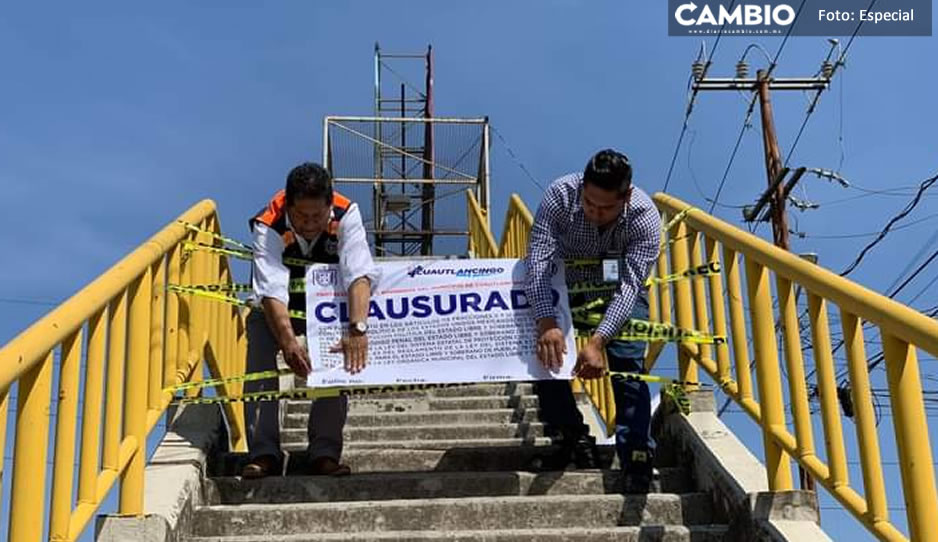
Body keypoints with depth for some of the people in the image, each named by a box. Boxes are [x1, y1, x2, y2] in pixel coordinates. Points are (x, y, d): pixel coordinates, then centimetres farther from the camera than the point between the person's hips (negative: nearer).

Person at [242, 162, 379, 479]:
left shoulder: (346, 214, -29)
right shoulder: (268, 225, -33)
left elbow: (360, 274, -42)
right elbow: (272, 289, -44)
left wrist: (358, 328, -57)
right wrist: (288, 341, -60)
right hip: (277, 308, -1)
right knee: (260, 364, -22)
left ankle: (325, 454, -15)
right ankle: (264, 453, -17)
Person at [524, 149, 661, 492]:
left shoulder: (645, 217, -31)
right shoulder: (560, 195, -30)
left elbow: (629, 286, -35)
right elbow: (538, 260, -36)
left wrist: (597, 340, -48)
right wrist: (546, 321, -50)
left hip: (619, 293, -2)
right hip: (564, 287, 2)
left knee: (627, 360, -21)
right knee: (545, 349, -14)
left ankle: (636, 455, -12)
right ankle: (574, 437, 5)